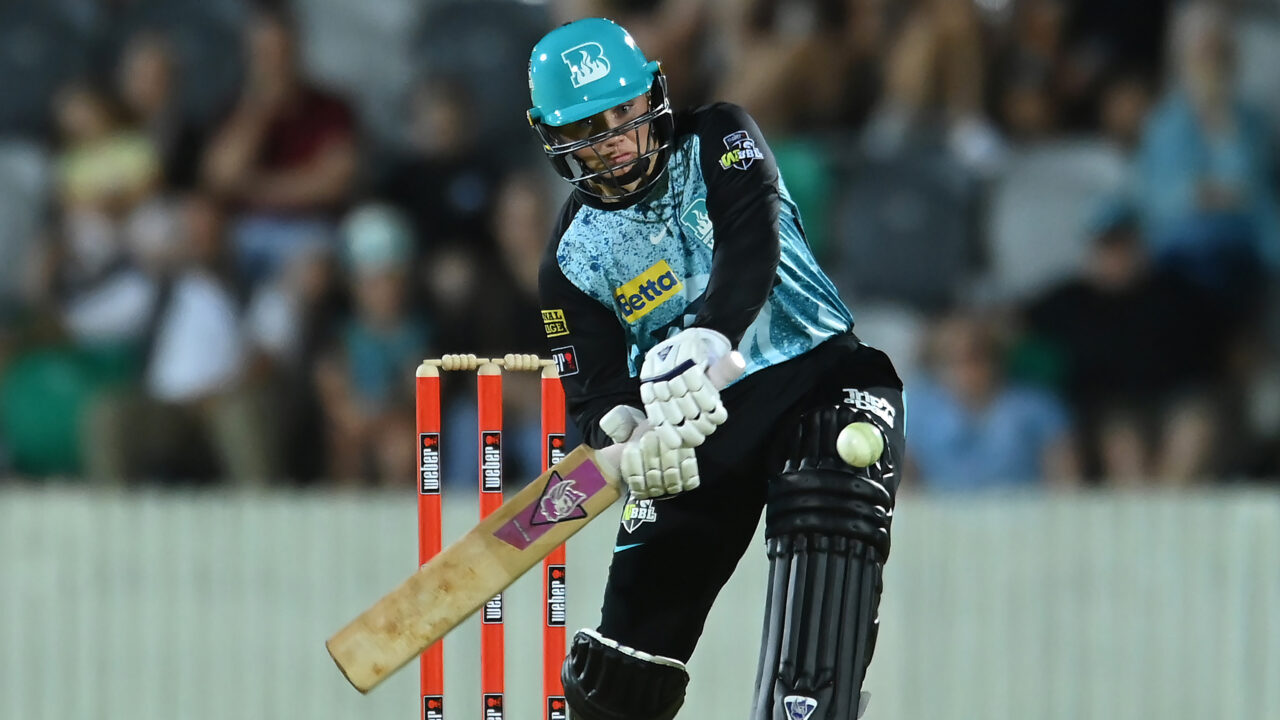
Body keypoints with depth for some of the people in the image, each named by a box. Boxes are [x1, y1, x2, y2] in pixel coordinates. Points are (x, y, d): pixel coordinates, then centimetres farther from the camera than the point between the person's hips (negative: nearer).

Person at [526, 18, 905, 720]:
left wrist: (703, 341, -42)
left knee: (827, 506, -36)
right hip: (695, 431, 3)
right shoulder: (573, 260, 4)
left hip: (820, 375, -3)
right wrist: (624, 430, -28)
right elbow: (593, 390, -2)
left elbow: (754, 249, -22)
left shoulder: (718, 142, -4)